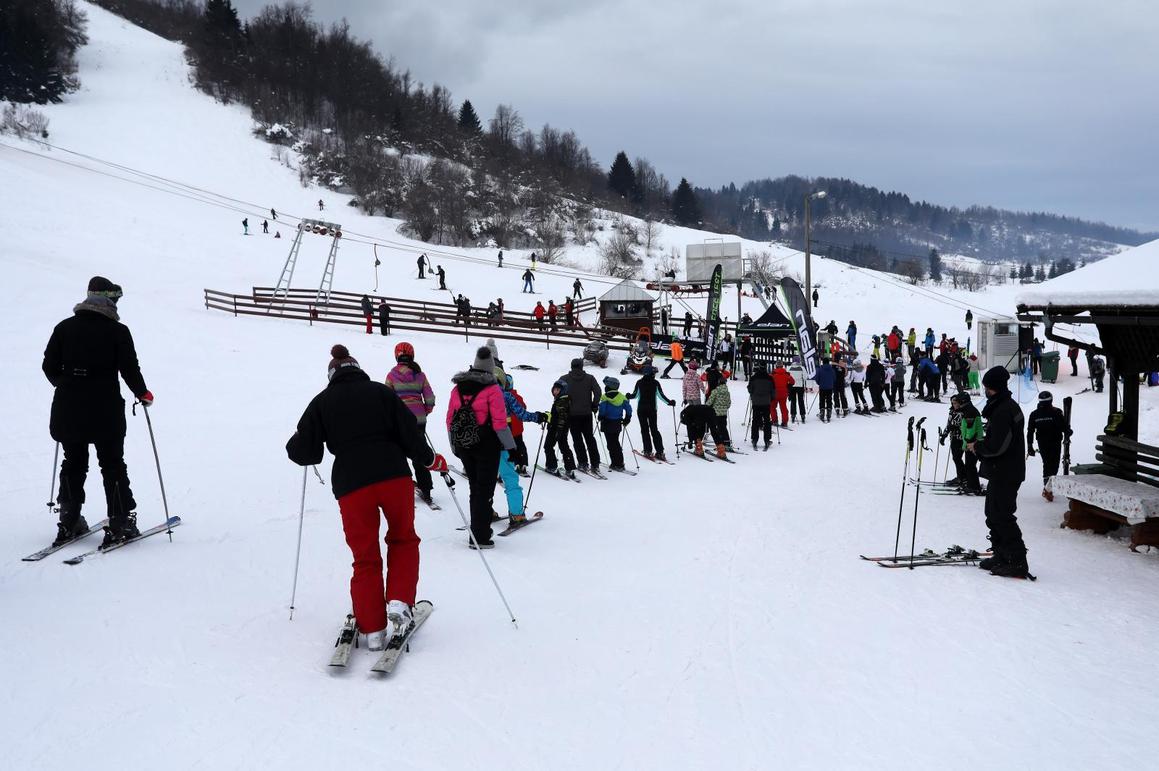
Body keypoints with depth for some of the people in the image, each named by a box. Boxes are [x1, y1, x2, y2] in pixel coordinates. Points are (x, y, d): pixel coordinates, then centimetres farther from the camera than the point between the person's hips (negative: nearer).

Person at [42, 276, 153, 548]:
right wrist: (142, 394, 9)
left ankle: (69, 524, 18)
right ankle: (120, 524, 6)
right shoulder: (118, 331, -8)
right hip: (105, 411, -4)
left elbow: (50, 367, 6)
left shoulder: (64, 327, 4)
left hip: (67, 410, 4)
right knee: (113, 466, 6)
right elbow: (129, 369, -8)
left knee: (73, 464, 17)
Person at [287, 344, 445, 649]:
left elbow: (304, 452, 5)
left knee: (365, 559, 12)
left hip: (351, 486, 0)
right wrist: (431, 460, 18)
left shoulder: (322, 402, 10)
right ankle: (398, 602, 5)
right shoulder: (381, 392, 10)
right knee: (403, 540, 22)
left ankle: (372, 629, 10)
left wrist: (295, 444, 28)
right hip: (394, 476, 0)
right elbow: (409, 433, 4)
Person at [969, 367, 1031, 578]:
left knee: (1002, 516, -6)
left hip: (1004, 474, -11)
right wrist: (979, 445, 6)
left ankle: (1017, 563, -1)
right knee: (994, 513, 18)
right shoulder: (1007, 406, 13)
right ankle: (1002, 556, 26)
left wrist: (977, 446, -8)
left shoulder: (1003, 410, -21)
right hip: (1003, 472, 11)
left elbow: (996, 445, -25)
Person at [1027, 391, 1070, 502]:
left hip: (1042, 444, 3)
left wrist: (1030, 447, 7)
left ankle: (1046, 488, 20)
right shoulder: (1056, 412, -11)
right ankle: (1047, 487, -17)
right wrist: (1068, 433, 17)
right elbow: (1065, 427, -7)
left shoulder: (1034, 414, 0)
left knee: (1047, 464, 16)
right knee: (1054, 466, -1)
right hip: (1055, 444, -3)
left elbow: (1030, 432, 2)